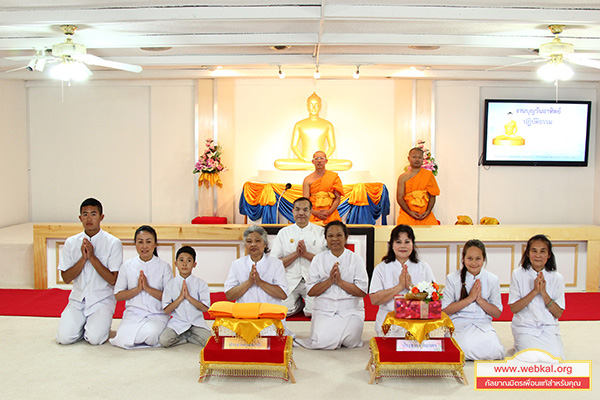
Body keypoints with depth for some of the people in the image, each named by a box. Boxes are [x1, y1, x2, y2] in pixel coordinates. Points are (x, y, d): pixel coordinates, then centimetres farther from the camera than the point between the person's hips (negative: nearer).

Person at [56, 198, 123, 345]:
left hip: (102, 300, -3)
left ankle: (101, 323, 11)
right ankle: (83, 325, 15)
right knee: (64, 338, -17)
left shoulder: (113, 243, -6)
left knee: (94, 338, -23)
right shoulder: (71, 243, 4)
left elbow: (113, 280, -10)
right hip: (78, 300, 3)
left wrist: (92, 257, -17)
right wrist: (83, 258, -14)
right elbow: (66, 278, 0)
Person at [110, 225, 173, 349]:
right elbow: (118, 295, 5)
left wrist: (148, 288, -14)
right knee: (124, 340, -27)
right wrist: (138, 289, -10)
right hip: (133, 313, 1)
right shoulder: (127, 266, 7)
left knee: (150, 333, -34)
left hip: (157, 314, -1)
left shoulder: (164, 267, 2)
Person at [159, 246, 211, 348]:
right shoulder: (170, 285, 3)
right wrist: (180, 297, -14)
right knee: (164, 341, -26)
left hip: (196, 322, 0)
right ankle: (189, 337, 0)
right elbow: (166, 311, -3)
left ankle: (185, 337, 3)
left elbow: (205, 308, -7)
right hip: (177, 322, 0)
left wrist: (188, 297, -16)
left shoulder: (201, 283, 1)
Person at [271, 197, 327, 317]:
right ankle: (299, 301, 13)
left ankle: (307, 301, 13)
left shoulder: (321, 232, 6)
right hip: (290, 281, 1)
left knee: (312, 312, -22)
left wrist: (306, 254, -12)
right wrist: (296, 254, -9)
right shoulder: (283, 233, 9)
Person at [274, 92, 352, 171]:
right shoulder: (299, 125, 11)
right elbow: (294, 146, 9)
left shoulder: (328, 125, 12)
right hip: (304, 161, 1)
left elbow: (332, 146, 9)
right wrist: (301, 157, -12)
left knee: (349, 164, -26)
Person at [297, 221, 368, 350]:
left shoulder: (356, 259, 5)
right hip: (324, 310, 0)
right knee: (323, 341, -22)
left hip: (350, 311, 0)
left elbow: (362, 291, -4)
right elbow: (311, 291, 1)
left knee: (350, 341, -21)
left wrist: (340, 281, -14)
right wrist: (329, 280, -12)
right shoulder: (318, 259, 8)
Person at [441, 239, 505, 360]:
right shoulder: (453, 278, -1)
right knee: (468, 349, -31)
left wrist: (480, 300, -11)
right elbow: (444, 310, -5)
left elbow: (497, 313, 6)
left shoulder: (492, 280, 5)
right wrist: (469, 298, -13)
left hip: (483, 324, 2)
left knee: (495, 352, -25)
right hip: (460, 323, -2)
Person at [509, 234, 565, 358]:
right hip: (525, 327, -2)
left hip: (549, 328, 2)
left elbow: (558, 313, -2)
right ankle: (519, 345, 8)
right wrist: (534, 291, -17)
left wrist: (543, 292, -16)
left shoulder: (557, 278, 0)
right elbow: (513, 308, -8)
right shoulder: (518, 274, -4)